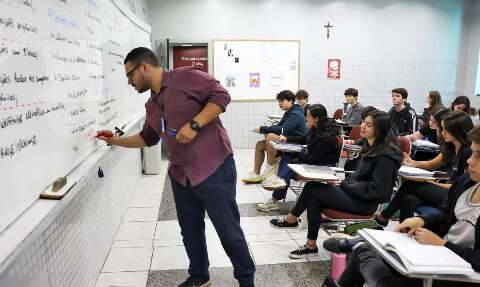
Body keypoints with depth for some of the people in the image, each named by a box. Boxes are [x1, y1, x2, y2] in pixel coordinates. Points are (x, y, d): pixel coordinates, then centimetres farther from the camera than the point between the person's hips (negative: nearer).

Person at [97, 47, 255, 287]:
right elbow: (147, 137, 29)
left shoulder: (186, 77, -9)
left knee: (229, 231, 4)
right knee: (190, 231, 17)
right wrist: (117, 141, 23)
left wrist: (194, 125, -21)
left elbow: (221, 96, -15)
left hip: (213, 170, -8)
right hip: (180, 175, 8)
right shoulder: (151, 105, 16)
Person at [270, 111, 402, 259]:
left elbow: (377, 189, -20)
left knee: (312, 187, -15)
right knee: (313, 201, -13)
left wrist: (344, 185, -15)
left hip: (366, 202, -8)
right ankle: (311, 246, 0)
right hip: (355, 193, 8)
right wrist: (343, 182, 0)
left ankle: (291, 219, 5)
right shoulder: (370, 147, 10)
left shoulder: (386, 155, -18)